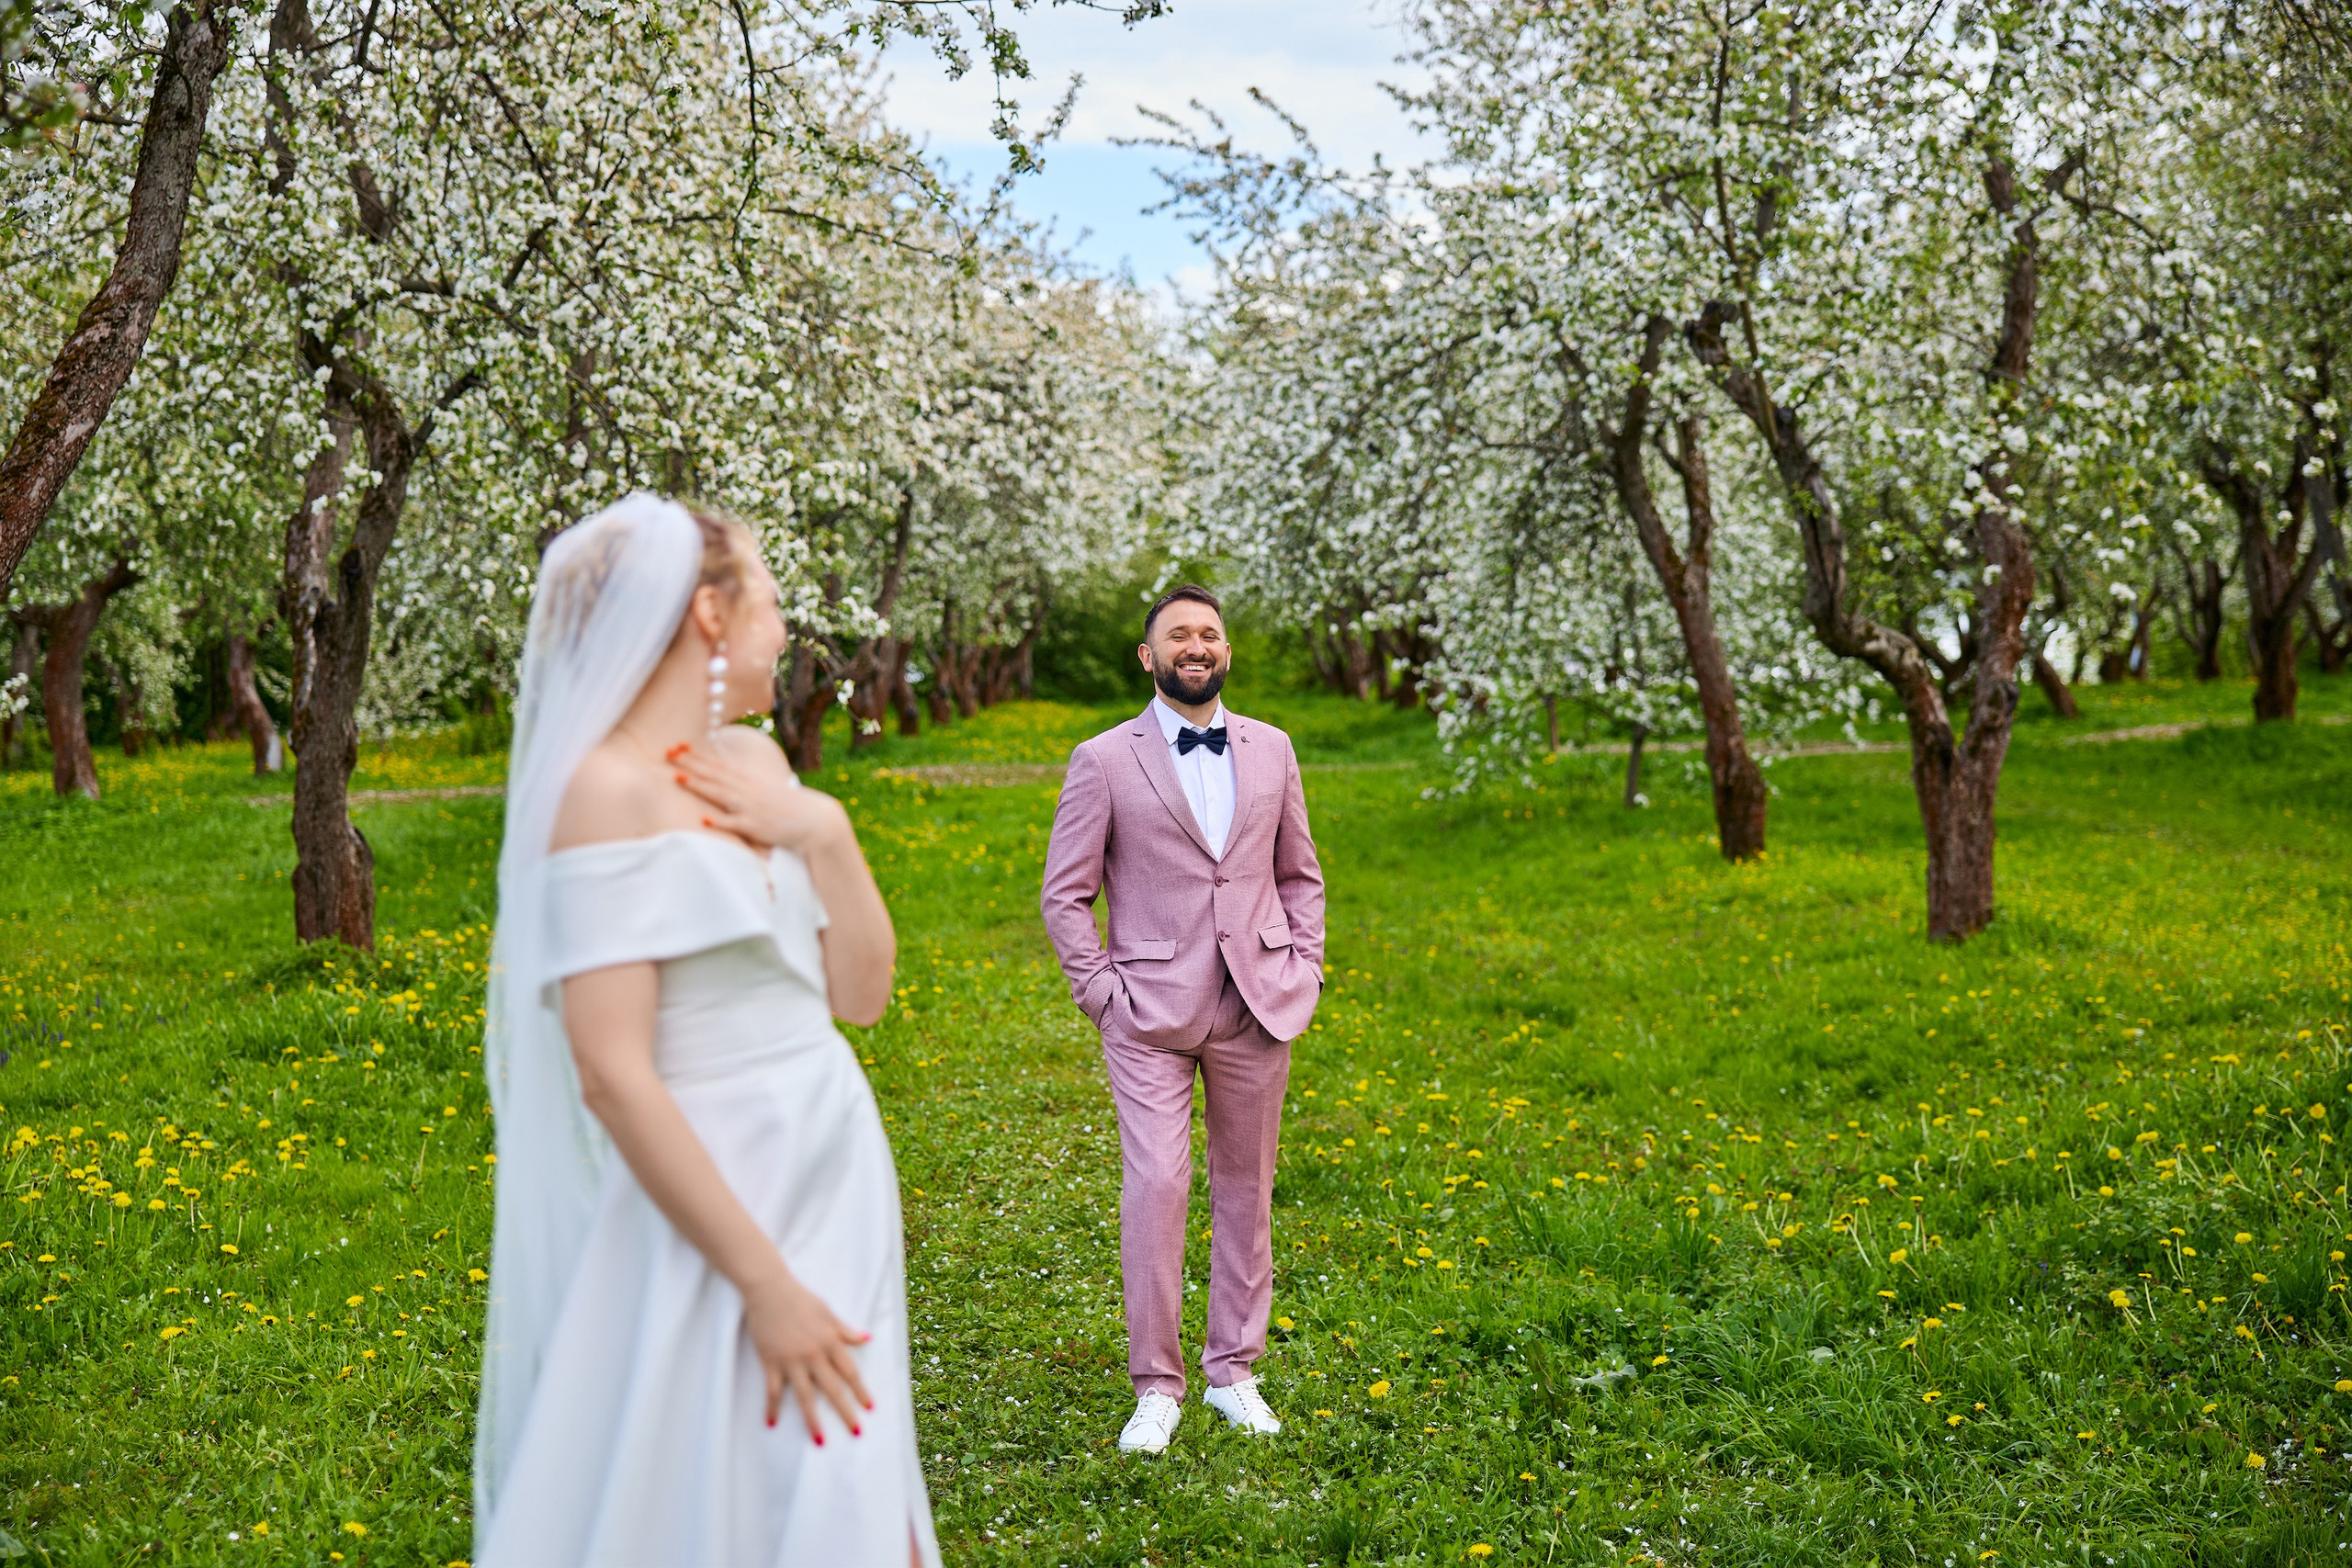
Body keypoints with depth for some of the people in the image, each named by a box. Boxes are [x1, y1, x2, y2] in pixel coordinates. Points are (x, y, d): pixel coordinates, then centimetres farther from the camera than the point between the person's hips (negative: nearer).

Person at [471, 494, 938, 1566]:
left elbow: (861, 994, 9)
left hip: (831, 1189, 8)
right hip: (707, 1211, -8)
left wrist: (826, 834, -7)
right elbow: (612, 1074, -20)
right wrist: (765, 1284, -21)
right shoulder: (610, 792, -15)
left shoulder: (755, 766, 8)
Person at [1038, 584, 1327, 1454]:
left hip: (1258, 1008, 3)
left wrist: (1303, 972, 6)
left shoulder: (1271, 750, 9)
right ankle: (1156, 1387, 3)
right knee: (1155, 1186, -9)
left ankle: (1232, 1370, 23)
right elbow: (1064, 893, 1)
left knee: (1246, 1188, 10)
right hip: (1152, 1014, -3)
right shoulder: (1104, 760, -1)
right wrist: (1100, 991, -6)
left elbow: (1300, 875, 16)